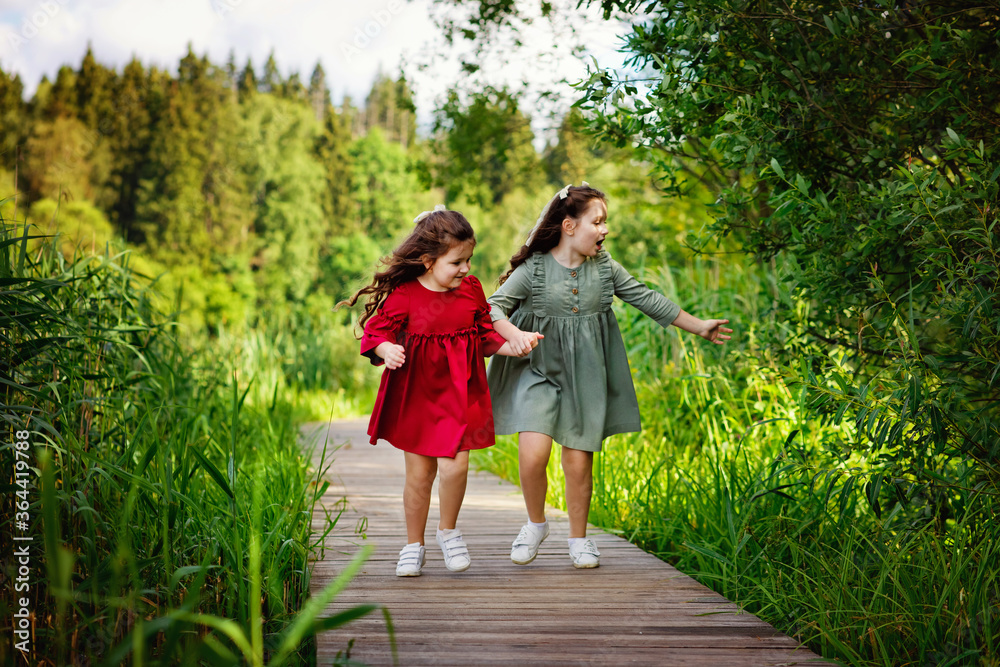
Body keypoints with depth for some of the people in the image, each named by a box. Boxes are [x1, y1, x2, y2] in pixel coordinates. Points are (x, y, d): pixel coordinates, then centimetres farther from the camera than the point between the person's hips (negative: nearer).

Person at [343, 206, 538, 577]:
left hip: (460, 393, 2)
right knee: (419, 473, 5)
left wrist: (512, 347, -4)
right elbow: (375, 331, -7)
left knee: (454, 465, -12)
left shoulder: (471, 289, 2)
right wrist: (386, 350, -28)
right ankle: (414, 545, 24)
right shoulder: (404, 296, -10)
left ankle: (448, 531, 15)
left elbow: (487, 335, 12)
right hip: (415, 396, -2)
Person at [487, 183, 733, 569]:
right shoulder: (533, 269, -7)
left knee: (579, 462, 3)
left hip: (585, 377, 3)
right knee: (533, 452, -17)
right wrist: (514, 334, -32)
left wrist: (699, 327, 14)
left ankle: (579, 539, 24)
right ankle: (535, 524, 11)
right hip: (538, 372, -3)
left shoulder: (605, 268, 4)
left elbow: (647, 300, 11)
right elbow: (493, 307, -11)